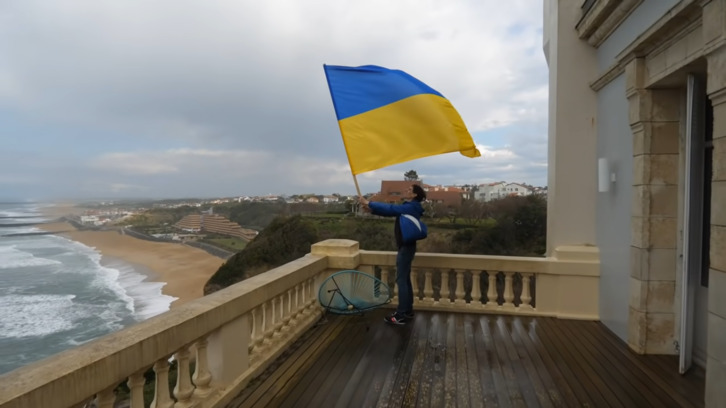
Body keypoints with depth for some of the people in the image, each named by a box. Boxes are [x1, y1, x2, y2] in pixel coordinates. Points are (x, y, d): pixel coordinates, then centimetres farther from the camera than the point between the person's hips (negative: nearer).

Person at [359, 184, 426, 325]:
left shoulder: (411, 207, -17)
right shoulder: (410, 207, 13)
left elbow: (390, 209, -20)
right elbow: (391, 211, 15)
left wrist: (368, 203, -13)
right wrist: (371, 209, 5)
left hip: (406, 247, -10)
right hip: (406, 246, 10)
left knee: (401, 280, -6)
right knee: (405, 279, 14)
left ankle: (401, 315, 0)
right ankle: (407, 311, 23)